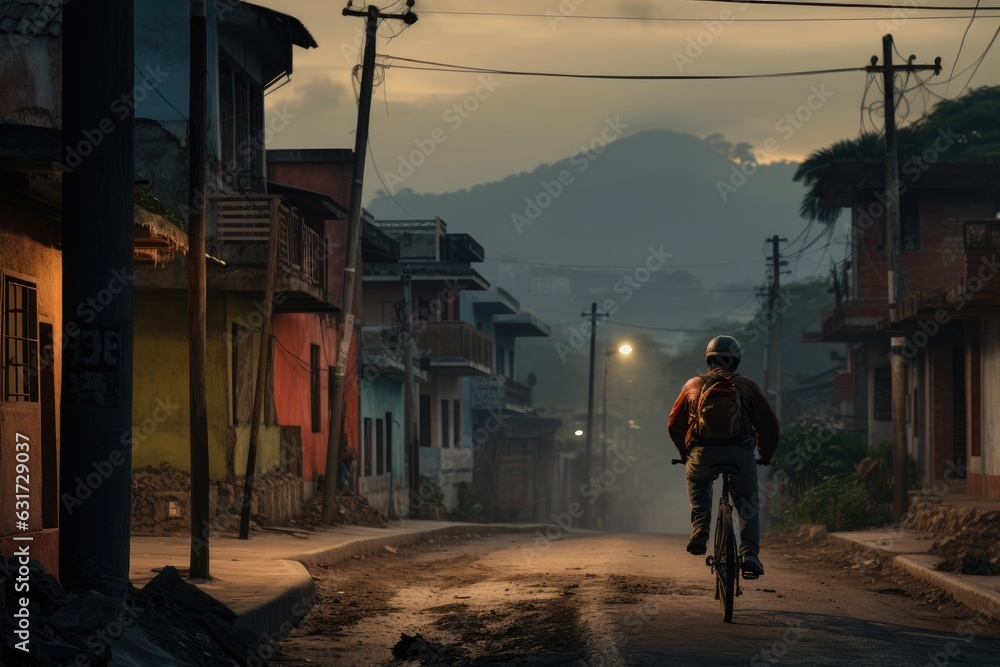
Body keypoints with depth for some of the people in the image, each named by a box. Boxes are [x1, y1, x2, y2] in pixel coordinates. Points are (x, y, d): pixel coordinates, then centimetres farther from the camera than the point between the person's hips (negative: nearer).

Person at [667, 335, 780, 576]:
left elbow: (674, 425, 24)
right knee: (749, 506, 18)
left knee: (697, 480, 34)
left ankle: (700, 529, 13)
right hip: (740, 453, -1)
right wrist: (766, 455, 31)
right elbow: (770, 425, 15)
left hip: (702, 454, 1)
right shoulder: (746, 385, 16)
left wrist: (685, 453, 38)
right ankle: (749, 553, -3)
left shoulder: (693, 384, 20)